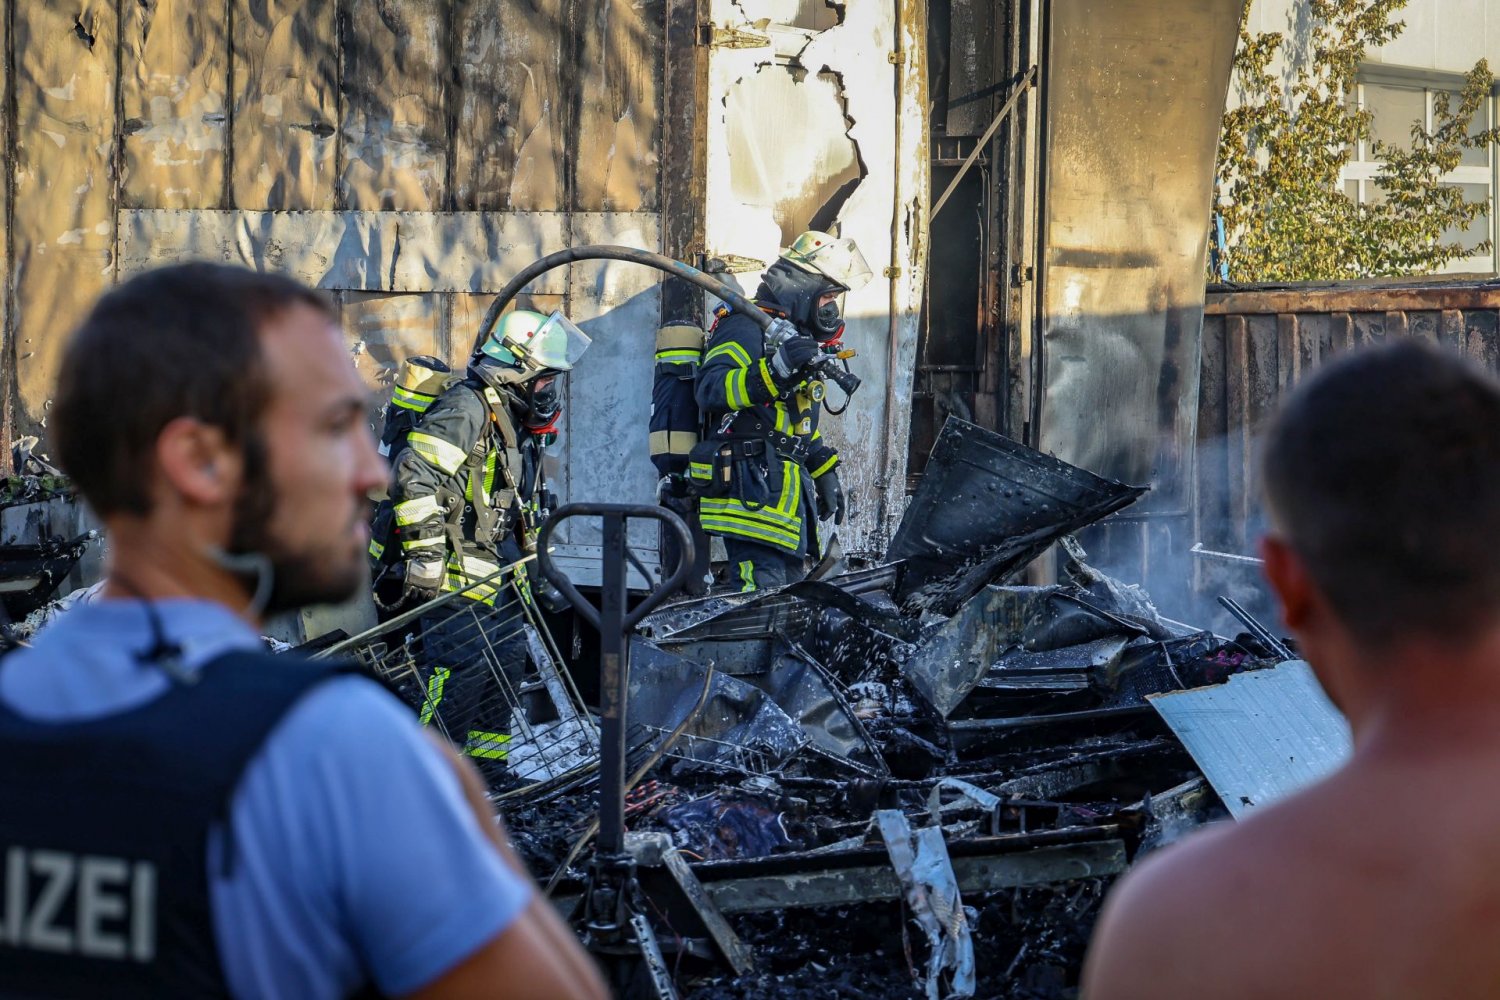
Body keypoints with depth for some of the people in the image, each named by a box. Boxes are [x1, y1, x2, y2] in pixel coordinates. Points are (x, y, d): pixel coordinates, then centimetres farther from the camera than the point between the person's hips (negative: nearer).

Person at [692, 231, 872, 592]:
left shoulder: (796, 337, 24)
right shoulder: (747, 328, -9)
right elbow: (710, 389, -25)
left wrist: (826, 476, 28)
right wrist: (773, 370, -37)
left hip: (786, 491, 10)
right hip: (751, 486, -10)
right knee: (763, 589, -19)